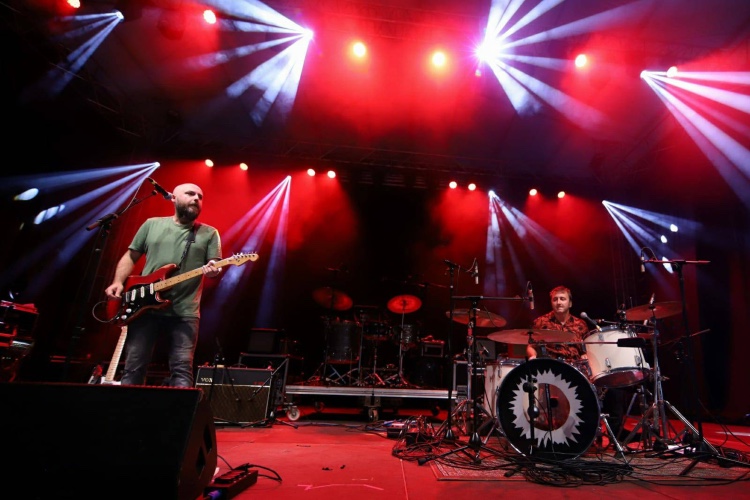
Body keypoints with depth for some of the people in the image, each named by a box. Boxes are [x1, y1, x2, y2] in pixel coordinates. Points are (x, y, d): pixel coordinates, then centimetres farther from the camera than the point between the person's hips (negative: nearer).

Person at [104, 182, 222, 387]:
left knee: (182, 369, -5)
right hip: (145, 308, 2)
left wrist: (213, 270, -22)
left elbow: (215, 266, 2)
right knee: (133, 367, 6)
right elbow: (130, 256, 17)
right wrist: (118, 282, 1)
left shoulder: (209, 233, 8)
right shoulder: (152, 224, 13)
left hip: (185, 313, -1)